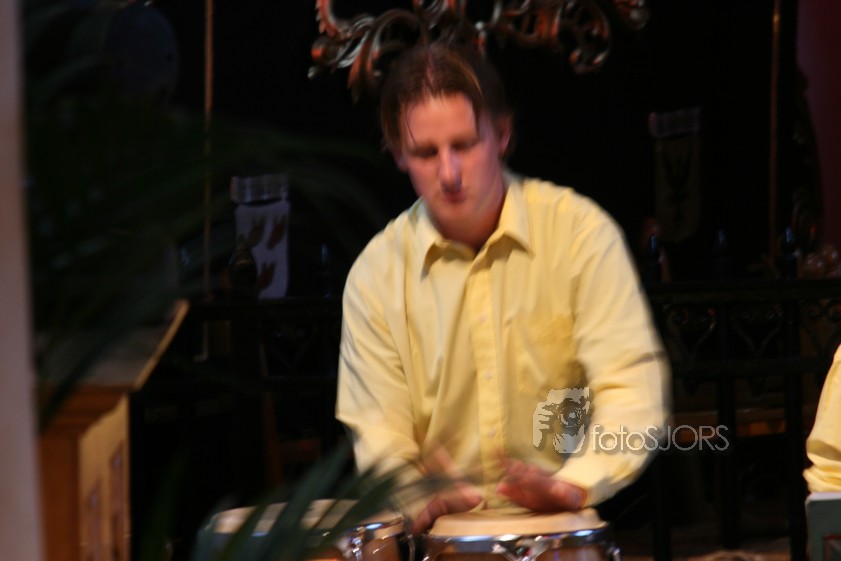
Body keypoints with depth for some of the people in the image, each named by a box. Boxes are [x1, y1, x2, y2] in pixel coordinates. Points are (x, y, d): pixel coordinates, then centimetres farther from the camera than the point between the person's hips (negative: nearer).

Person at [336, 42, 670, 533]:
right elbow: (379, 437, -1)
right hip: (442, 533, 2)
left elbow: (632, 388, -11)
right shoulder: (376, 274, 1)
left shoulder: (580, 232, -4)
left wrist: (571, 486, -28)